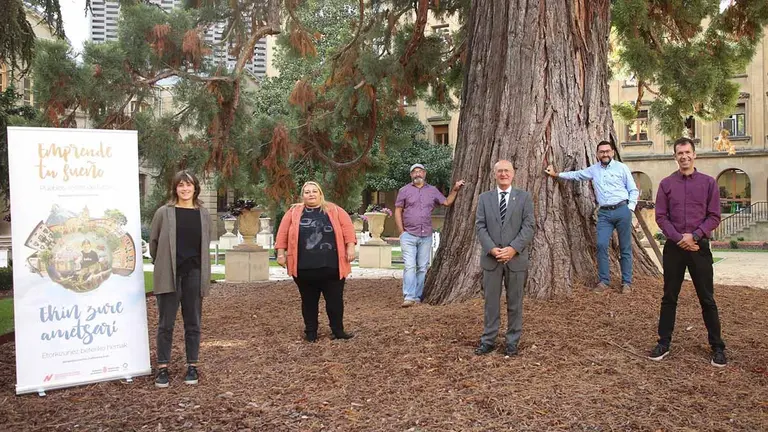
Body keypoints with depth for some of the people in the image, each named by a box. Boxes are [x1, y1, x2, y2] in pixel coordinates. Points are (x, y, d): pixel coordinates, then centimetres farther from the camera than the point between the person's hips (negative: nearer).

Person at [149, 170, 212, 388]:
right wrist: (162, 264, 8)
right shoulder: (164, 212, -1)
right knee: (166, 323, 4)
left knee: (193, 322, 9)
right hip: (169, 274, -2)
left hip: (194, 274, 2)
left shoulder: (203, 214, 7)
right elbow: (153, 241, 6)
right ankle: (162, 367, 13)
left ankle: (192, 366, 18)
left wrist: (201, 268, 10)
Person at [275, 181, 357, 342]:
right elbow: (283, 232, 6)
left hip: (332, 266, 0)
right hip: (304, 268, 1)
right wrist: (281, 252, 0)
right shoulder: (293, 212, 6)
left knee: (335, 300, 5)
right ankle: (310, 332, 22)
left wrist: (350, 247, -8)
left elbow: (347, 227, 1)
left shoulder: (334, 210, 5)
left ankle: (338, 331, 18)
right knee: (309, 301, 10)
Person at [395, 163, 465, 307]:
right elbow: (398, 211, 3)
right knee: (410, 266, -12)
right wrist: (401, 232, -4)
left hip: (426, 236, 3)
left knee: (422, 267, 5)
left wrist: (455, 190, 4)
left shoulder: (432, 190, 12)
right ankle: (408, 297, -14)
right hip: (409, 235, -3)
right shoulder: (404, 190, 4)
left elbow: (447, 202, 17)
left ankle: (417, 296, 12)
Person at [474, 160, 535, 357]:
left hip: (516, 258, -1)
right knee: (490, 301, 6)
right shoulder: (484, 198, 8)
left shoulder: (524, 197, 4)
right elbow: (480, 226, 1)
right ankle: (488, 340, 14)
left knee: (515, 302, 7)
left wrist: (513, 248, -16)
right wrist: (492, 249, -13)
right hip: (491, 258, 1)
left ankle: (512, 341, 17)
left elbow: (528, 226, -4)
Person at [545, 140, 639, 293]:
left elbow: (634, 190, 3)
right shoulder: (593, 170, 12)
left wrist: (630, 208, -7)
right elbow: (575, 175, 24)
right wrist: (556, 174, 21)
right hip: (604, 213, 3)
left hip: (622, 210, -3)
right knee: (601, 245, -7)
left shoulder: (622, 168, 2)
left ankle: (627, 282, 10)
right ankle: (604, 281, 3)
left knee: (625, 247, 3)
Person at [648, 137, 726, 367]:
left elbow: (714, 216, 0)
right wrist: (678, 239, -11)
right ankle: (664, 343, 17)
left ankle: (717, 347, 15)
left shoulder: (708, 182, 3)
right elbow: (661, 216, 1)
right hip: (673, 247, 1)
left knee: (707, 298, 4)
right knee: (669, 297, 8)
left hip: (699, 246, -1)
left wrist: (694, 235, -14)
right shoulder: (666, 184, 5)